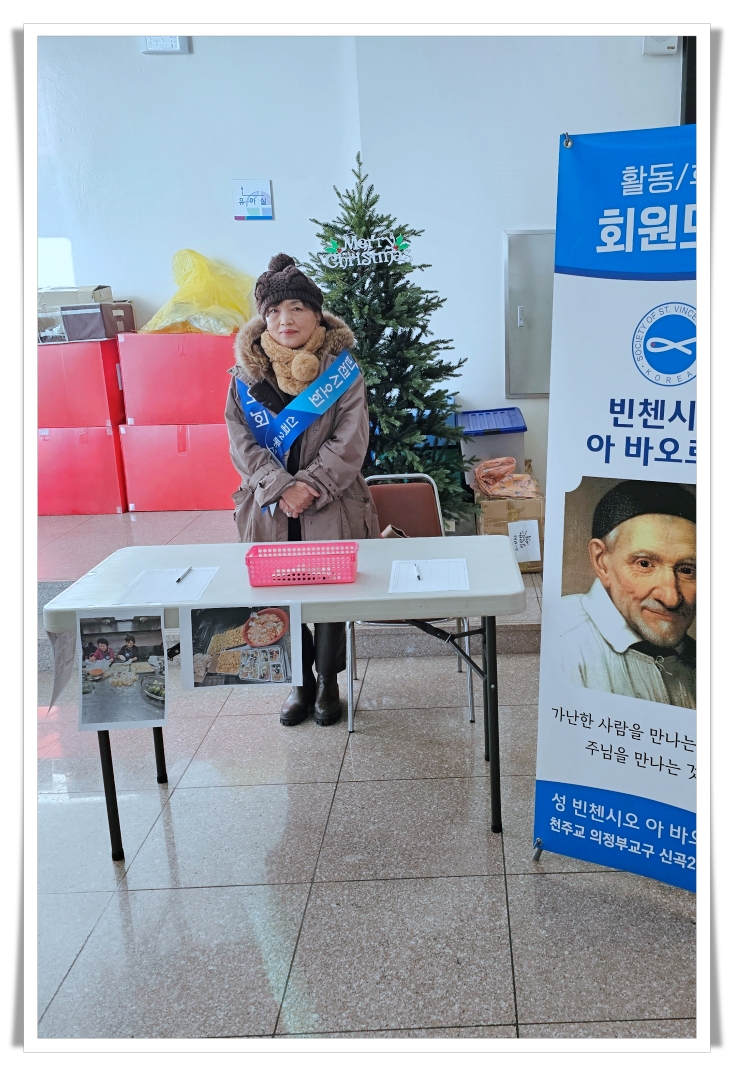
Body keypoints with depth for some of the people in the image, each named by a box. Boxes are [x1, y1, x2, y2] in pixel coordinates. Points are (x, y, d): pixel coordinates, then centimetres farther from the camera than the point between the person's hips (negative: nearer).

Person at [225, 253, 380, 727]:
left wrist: (309, 486, -17)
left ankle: (328, 682, 25)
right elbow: (243, 443, -2)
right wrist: (282, 488, -15)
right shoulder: (246, 374, 2)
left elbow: (350, 443, -7)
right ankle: (301, 681, 27)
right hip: (271, 507, 2)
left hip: (332, 507, -2)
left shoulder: (342, 370, -3)